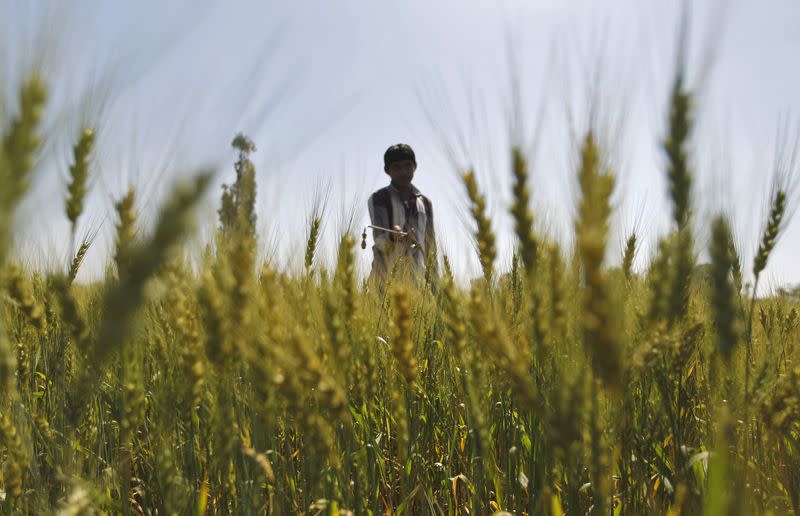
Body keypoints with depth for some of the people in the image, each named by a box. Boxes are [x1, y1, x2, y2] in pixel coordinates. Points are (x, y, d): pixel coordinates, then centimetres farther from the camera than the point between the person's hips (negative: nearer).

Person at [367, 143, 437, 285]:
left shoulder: (425, 203, 16)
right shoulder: (378, 199, 2)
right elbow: (378, 239, -9)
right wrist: (393, 236, -31)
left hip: (417, 279, 4)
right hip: (387, 277, -4)